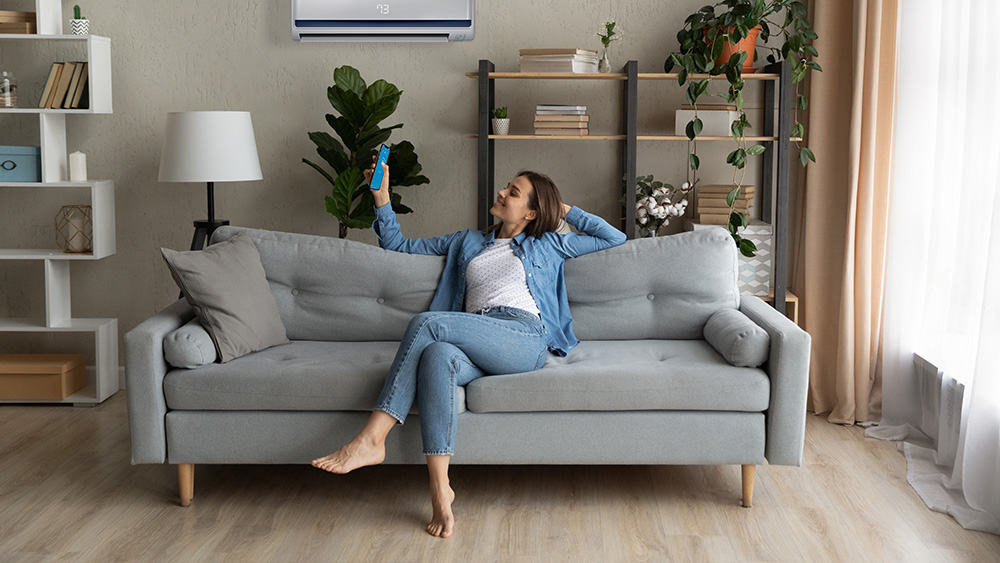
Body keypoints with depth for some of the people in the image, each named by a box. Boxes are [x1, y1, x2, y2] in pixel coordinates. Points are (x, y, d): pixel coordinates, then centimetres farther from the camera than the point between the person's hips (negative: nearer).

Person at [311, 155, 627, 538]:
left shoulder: (547, 245, 26)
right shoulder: (467, 242, 35)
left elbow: (614, 238, 26)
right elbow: (398, 245, 36)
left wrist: (567, 212, 27)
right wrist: (382, 197, 26)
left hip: (525, 338, -3)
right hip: (477, 348, 3)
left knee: (427, 323, -28)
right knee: (437, 355, -37)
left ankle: (371, 441, -34)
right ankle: (440, 491, -45)